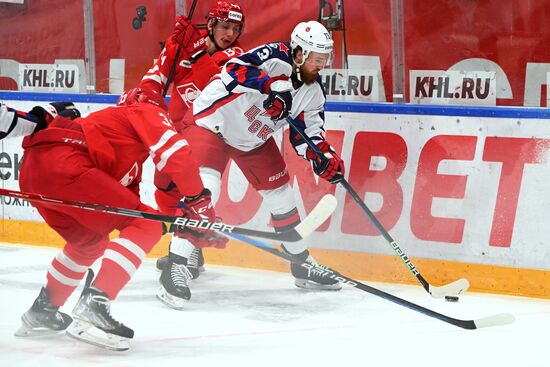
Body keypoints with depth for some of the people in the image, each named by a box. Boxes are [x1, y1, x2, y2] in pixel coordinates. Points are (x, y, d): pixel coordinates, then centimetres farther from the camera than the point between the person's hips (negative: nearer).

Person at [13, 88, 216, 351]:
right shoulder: (149, 112, 14)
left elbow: (130, 200, 30)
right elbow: (176, 153, -5)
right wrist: (198, 201, 3)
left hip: (32, 171, 10)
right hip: (62, 163, -10)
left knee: (89, 241, 31)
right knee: (145, 228, -7)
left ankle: (42, 311, 37)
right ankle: (93, 307, -20)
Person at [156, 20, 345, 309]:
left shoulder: (313, 92, -4)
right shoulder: (276, 57, -26)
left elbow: (307, 134, 0)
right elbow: (234, 70, -40)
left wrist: (327, 161, -17)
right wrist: (271, 83, -52)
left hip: (254, 139, 8)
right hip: (214, 120, -8)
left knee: (280, 192, 11)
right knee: (204, 190, -25)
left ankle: (303, 266, 28)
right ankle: (175, 268, -24)